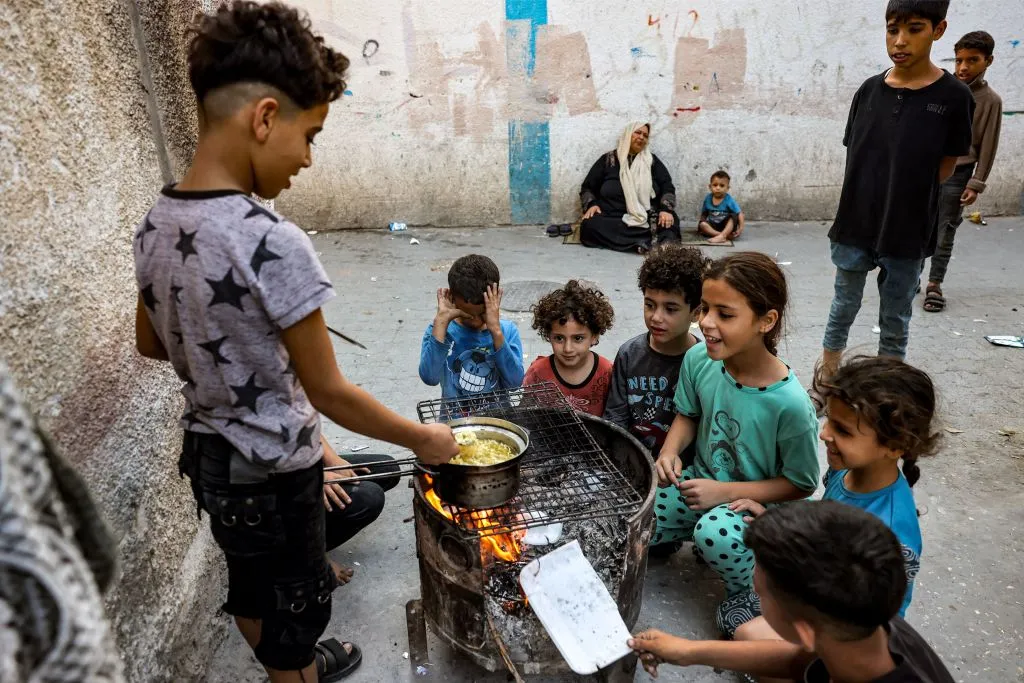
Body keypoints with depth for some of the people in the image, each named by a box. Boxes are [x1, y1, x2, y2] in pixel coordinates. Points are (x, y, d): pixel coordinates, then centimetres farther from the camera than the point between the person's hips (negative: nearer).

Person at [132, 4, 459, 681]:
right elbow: (330, 394, -24)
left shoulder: (154, 225, -6)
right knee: (295, 602, 17)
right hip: (272, 473, -8)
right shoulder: (273, 244, -30)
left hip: (208, 454, 8)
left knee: (250, 584, 28)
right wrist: (424, 439, -11)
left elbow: (151, 343, 8)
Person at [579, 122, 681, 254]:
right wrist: (591, 204, -8)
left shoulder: (652, 160, 15)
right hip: (612, 218, -1)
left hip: (648, 219, 1)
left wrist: (666, 209, -13)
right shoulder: (608, 159, 12)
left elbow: (667, 187, 8)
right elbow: (587, 187, 15)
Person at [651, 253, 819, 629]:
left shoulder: (790, 403, -28)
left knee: (714, 535, -36)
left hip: (755, 503, -4)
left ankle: (747, 588, 0)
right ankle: (693, 533, 20)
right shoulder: (699, 359, -16)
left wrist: (725, 492, -21)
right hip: (700, 481, 5)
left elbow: (801, 484, -14)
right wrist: (670, 453, -15)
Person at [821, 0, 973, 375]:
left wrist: (904, 197, -2)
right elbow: (853, 153, 8)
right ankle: (825, 379, 29)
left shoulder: (953, 96, -9)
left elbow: (947, 164, -1)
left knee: (895, 320, 11)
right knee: (843, 308, 14)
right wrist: (874, 195, 1)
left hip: (907, 232, -2)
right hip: (855, 225, 2)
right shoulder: (870, 90, 0)